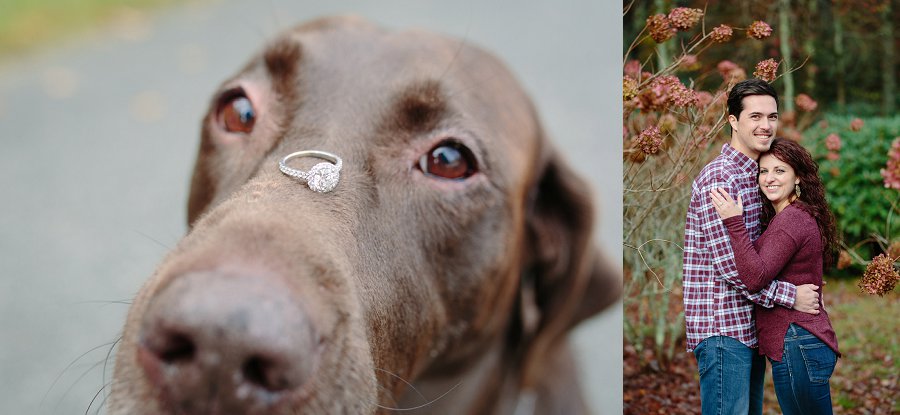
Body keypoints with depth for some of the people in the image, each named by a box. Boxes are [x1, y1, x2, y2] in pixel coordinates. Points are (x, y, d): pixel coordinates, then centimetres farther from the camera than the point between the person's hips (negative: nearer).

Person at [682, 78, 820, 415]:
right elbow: (727, 264, -19)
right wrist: (790, 296, -13)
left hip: (750, 327, 9)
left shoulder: (757, 175, 16)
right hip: (723, 327, -9)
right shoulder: (718, 177, -15)